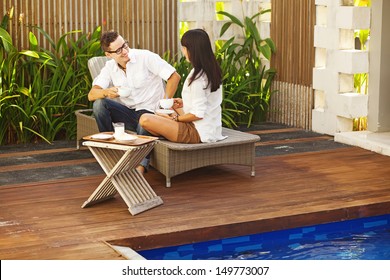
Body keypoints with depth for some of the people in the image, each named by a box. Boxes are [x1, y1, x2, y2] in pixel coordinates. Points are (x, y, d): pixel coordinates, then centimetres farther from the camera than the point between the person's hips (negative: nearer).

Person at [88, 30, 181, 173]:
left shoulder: (146, 57, -8)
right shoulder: (109, 68, 5)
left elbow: (174, 76, -11)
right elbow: (91, 95, -7)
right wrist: (106, 92, -31)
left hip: (150, 111, -5)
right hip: (128, 112, 5)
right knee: (99, 104, -18)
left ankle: (141, 166, -47)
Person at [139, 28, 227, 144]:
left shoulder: (197, 77, -22)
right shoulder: (213, 70, 6)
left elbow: (198, 114, -22)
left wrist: (175, 118, -8)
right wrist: (184, 103, 13)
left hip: (198, 133, -10)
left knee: (145, 119, -16)